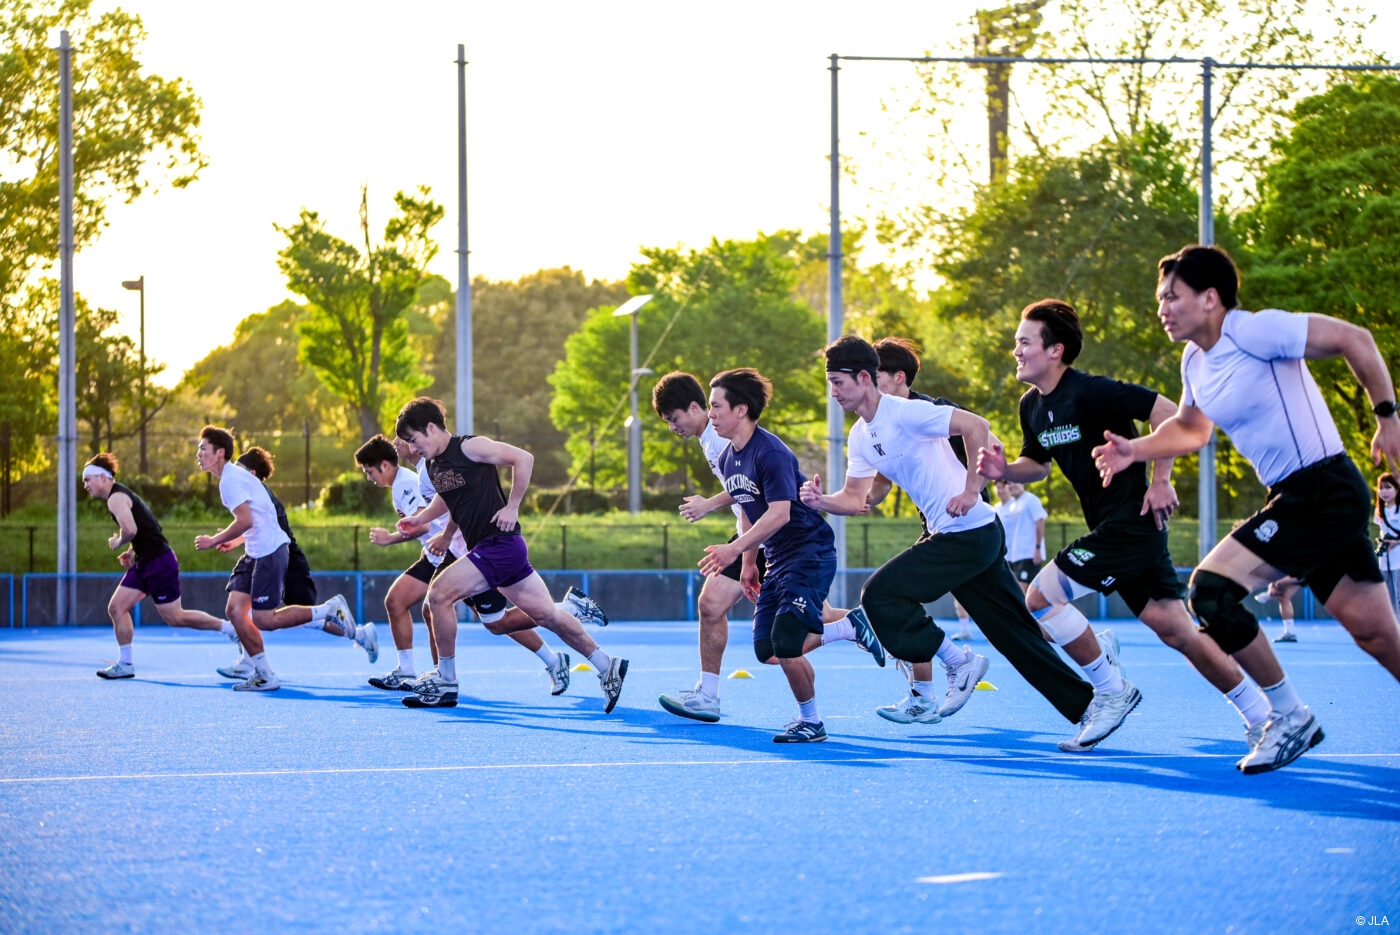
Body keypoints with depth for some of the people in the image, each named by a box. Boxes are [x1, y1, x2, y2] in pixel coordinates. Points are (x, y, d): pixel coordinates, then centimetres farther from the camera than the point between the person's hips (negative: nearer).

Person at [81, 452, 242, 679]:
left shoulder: (116, 498, -15)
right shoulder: (121, 495, 17)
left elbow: (130, 530, -31)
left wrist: (117, 543, -10)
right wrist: (132, 552, 14)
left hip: (159, 563, -10)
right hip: (144, 563, 10)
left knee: (174, 617, -2)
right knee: (116, 608, 4)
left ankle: (230, 628, 9)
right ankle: (125, 664, 6)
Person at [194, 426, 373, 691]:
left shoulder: (230, 479, -13)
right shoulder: (234, 475, 18)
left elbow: (245, 521, -22)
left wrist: (214, 541, -12)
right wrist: (236, 539, 20)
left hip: (269, 550, -10)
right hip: (256, 552, 10)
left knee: (263, 619, -10)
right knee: (235, 609, 2)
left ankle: (331, 611, -1)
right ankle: (264, 676, 5)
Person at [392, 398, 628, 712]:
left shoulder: (470, 447, -13)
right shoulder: (433, 467, 12)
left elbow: (523, 458, -17)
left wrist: (512, 507, -17)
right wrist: (419, 520, 17)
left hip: (500, 543, -9)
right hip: (483, 548, 9)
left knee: (439, 594, -14)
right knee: (546, 613, 11)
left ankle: (446, 681, -4)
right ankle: (606, 666, 19)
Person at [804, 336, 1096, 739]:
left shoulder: (905, 412, -15)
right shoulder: (860, 437, 12)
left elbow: (977, 426, -20)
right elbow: (854, 499, 14)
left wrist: (971, 490, -23)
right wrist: (822, 500, -7)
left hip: (970, 533, -9)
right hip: (949, 535, 9)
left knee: (879, 594, -13)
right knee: (1014, 632, 12)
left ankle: (959, 662, -2)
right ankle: (1087, 705, 18)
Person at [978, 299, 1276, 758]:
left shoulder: (1090, 392, -17)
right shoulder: (1032, 406, 9)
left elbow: (1168, 413, -20)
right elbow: (1038, 463, 23)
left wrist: (1160, 481, -18)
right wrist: (1004, 469, 2)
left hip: (1131, 521, -9)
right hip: (1111, 527, 9)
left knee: (1041, 596, -12)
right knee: (1176, 631, 6)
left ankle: (1112, 690, 2)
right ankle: (1263, 717, 11)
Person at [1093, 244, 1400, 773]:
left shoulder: (1254, 331, -14)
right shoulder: (1195, 361, 13)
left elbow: (1353, 339, -14)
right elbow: (1191, 429, 30)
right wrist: (1134, 450, 14)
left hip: (1323, 488, -9)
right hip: (1294, 495, 9)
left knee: (1210, 588, -14)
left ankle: (1289, 717, -3)